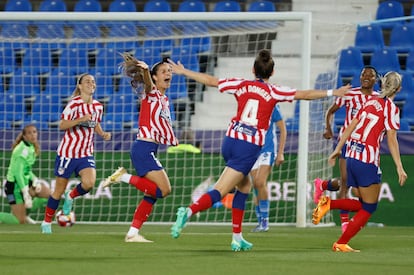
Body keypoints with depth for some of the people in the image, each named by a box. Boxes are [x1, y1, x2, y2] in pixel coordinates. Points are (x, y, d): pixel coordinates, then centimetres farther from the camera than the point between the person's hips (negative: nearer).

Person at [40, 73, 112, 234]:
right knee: (59, 189, 3)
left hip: (86, 153, 4)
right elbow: (62, 125, -17)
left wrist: (103, 134, 2)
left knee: (89, 183, -22)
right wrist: (81, 119, -29)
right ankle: (47, 222, 21)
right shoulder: (74, 104, -12)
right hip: (68, 151, -4)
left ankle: (71, 197, 11)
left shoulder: (98, 106, 6)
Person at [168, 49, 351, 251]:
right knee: (219, 192, -9)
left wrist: (184, 72, 29)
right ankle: (189, 211, -34)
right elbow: (304, 95, 0)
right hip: (249, 148, -5)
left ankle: (237, 238, 19)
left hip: (230, 141, 5)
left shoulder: (241, 85, 9)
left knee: (244, 185, 23)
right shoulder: (273, 92, 0)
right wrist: (332, 93, 9)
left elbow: (210, 80, 16)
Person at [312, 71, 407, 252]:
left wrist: (338, 149, 19)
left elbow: (351, 126, 13)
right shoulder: (391, 108, -7)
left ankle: (328, 203, -4)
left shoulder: (371, 101, 13)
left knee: (363, 204, 16)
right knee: (369, 207, 5)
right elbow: (391, 139, -13)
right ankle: (341, 244, 2)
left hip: (352, 156, 7)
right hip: (368, 160, -7)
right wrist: (399, 167, -13)